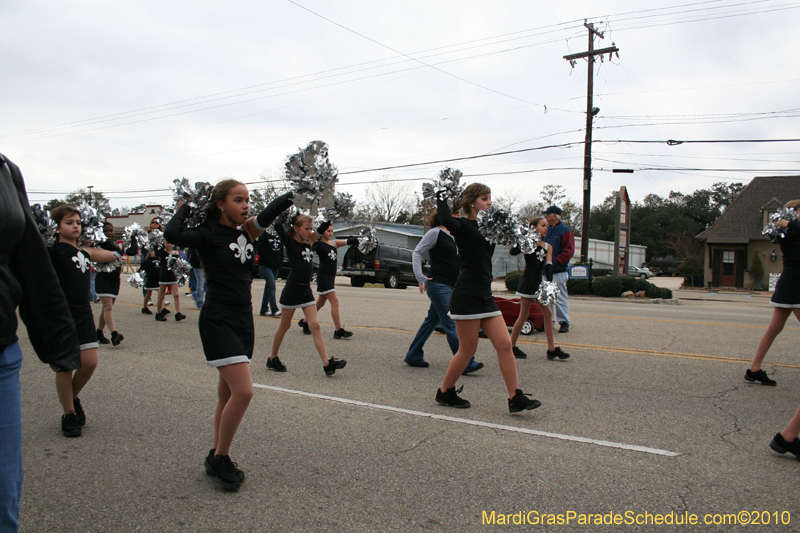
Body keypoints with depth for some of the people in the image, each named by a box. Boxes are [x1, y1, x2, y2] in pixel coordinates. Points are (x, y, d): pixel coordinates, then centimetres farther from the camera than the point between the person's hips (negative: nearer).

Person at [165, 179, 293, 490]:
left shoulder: (247, 231, 9)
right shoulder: (208, 234, -8)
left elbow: (272, 211, 3)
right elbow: (172, 234, -25)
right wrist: (184, 209, -9)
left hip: (243, 321, 7)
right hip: (217, 321, -7)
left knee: (228, 394, 14)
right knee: (243, 391, -14)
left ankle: (216, 458, 27)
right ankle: (220, 459, 5)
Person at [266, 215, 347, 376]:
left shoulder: (308, 244, 9)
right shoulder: (290, 242, -9)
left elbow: (320, 232, 29)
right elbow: (278, 226, -25)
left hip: (306, 290, 6)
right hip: (292, 290, -6)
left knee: (315, 326, -2)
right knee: (284, 326, 8)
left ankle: (327, 363, -7)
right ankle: (272, 358, 26)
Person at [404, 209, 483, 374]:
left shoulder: (451, 237, 17)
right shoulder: (435, 233, -7)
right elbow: (417, 253, -11)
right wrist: (421, 278, -20)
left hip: (449, 286, 9)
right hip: (438, 285, -9)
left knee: (431, 321, 12)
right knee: (451, 324, -8)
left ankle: (413, 356, 21)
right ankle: (466, 364, -6)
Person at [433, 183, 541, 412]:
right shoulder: (462, 225, -8)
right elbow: (446, 220, -31)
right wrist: (440, 197, -16)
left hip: (485, 296, 8)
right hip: (466, 297, -8)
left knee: (505, 345, 2)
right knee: (467, 350, 1)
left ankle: (516, 399, 6)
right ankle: (445, 392, 21)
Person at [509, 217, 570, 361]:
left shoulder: (548, 247, 10)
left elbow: (548, 266, -1)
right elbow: (513, 252, -23)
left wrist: (549, 283, -14)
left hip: (539, 282, 7)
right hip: (528, 282, -7)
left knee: (548, 314, 6)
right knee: (524, 315, -1)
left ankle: (552, 349, 11)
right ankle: (512, 347, 11)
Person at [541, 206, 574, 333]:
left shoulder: (565, 230, -5)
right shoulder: (547, 231, 16)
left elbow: (569, 250, -12)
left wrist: (556, 261, -17)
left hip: (559, 272, -7)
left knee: (560, 298, -3)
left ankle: (564, 322, 5)